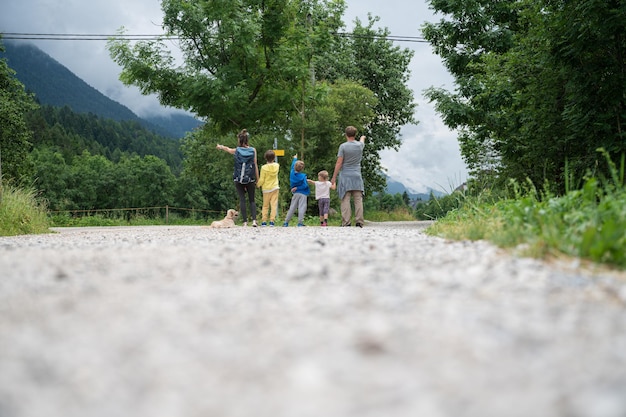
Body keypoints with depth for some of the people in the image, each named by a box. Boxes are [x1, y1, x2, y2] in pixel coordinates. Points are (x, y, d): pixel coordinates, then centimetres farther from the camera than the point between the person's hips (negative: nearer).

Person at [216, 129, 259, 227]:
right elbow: (255, 165, 1)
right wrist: (258, 179, 7)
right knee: (252, 200, 8)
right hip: (250, 179, 1)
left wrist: (220, 147, 43)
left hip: (238, 179, -1)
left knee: (242, 200, 3)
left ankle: (245, 221, -2)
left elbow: (227, 149, 21)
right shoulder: (253, 150, 0)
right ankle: (254, 220, -8)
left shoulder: (236, 150, 0)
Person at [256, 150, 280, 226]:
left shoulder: (264, 167, -14)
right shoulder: (277, 166, -4)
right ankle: (272, 221, -8)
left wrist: (258, 185, 7)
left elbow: (261, 180, -9)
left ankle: (264, 221, 5)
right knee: (274, 205, 0)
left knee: (265, 206, 8)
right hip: (275, 188, 2)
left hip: (266, 189, -2)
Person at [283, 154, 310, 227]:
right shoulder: (303, 176, -11)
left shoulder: (292, 173, 3)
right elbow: (305, 185, -16)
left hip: (295, 194, 5)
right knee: (302, 208, -6)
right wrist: (297, 188, -7)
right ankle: (300, 223, -12)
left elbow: (293, 166, 23)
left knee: (292, 208, 10)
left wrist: (295, 158, 39)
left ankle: (286, 222, 9)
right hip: (303, 194, -5)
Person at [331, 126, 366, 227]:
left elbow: (339, 163, -7)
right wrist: (362, 138, 57)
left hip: (345, 177, -3)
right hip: (357, 177, 3)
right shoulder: (360, 145, 6)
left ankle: (346, 222, -11)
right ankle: (359, 222, -2)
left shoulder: (343, 146, -5)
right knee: (358, 200, 2)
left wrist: (334, 177, -2)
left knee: (345, 200, -5)